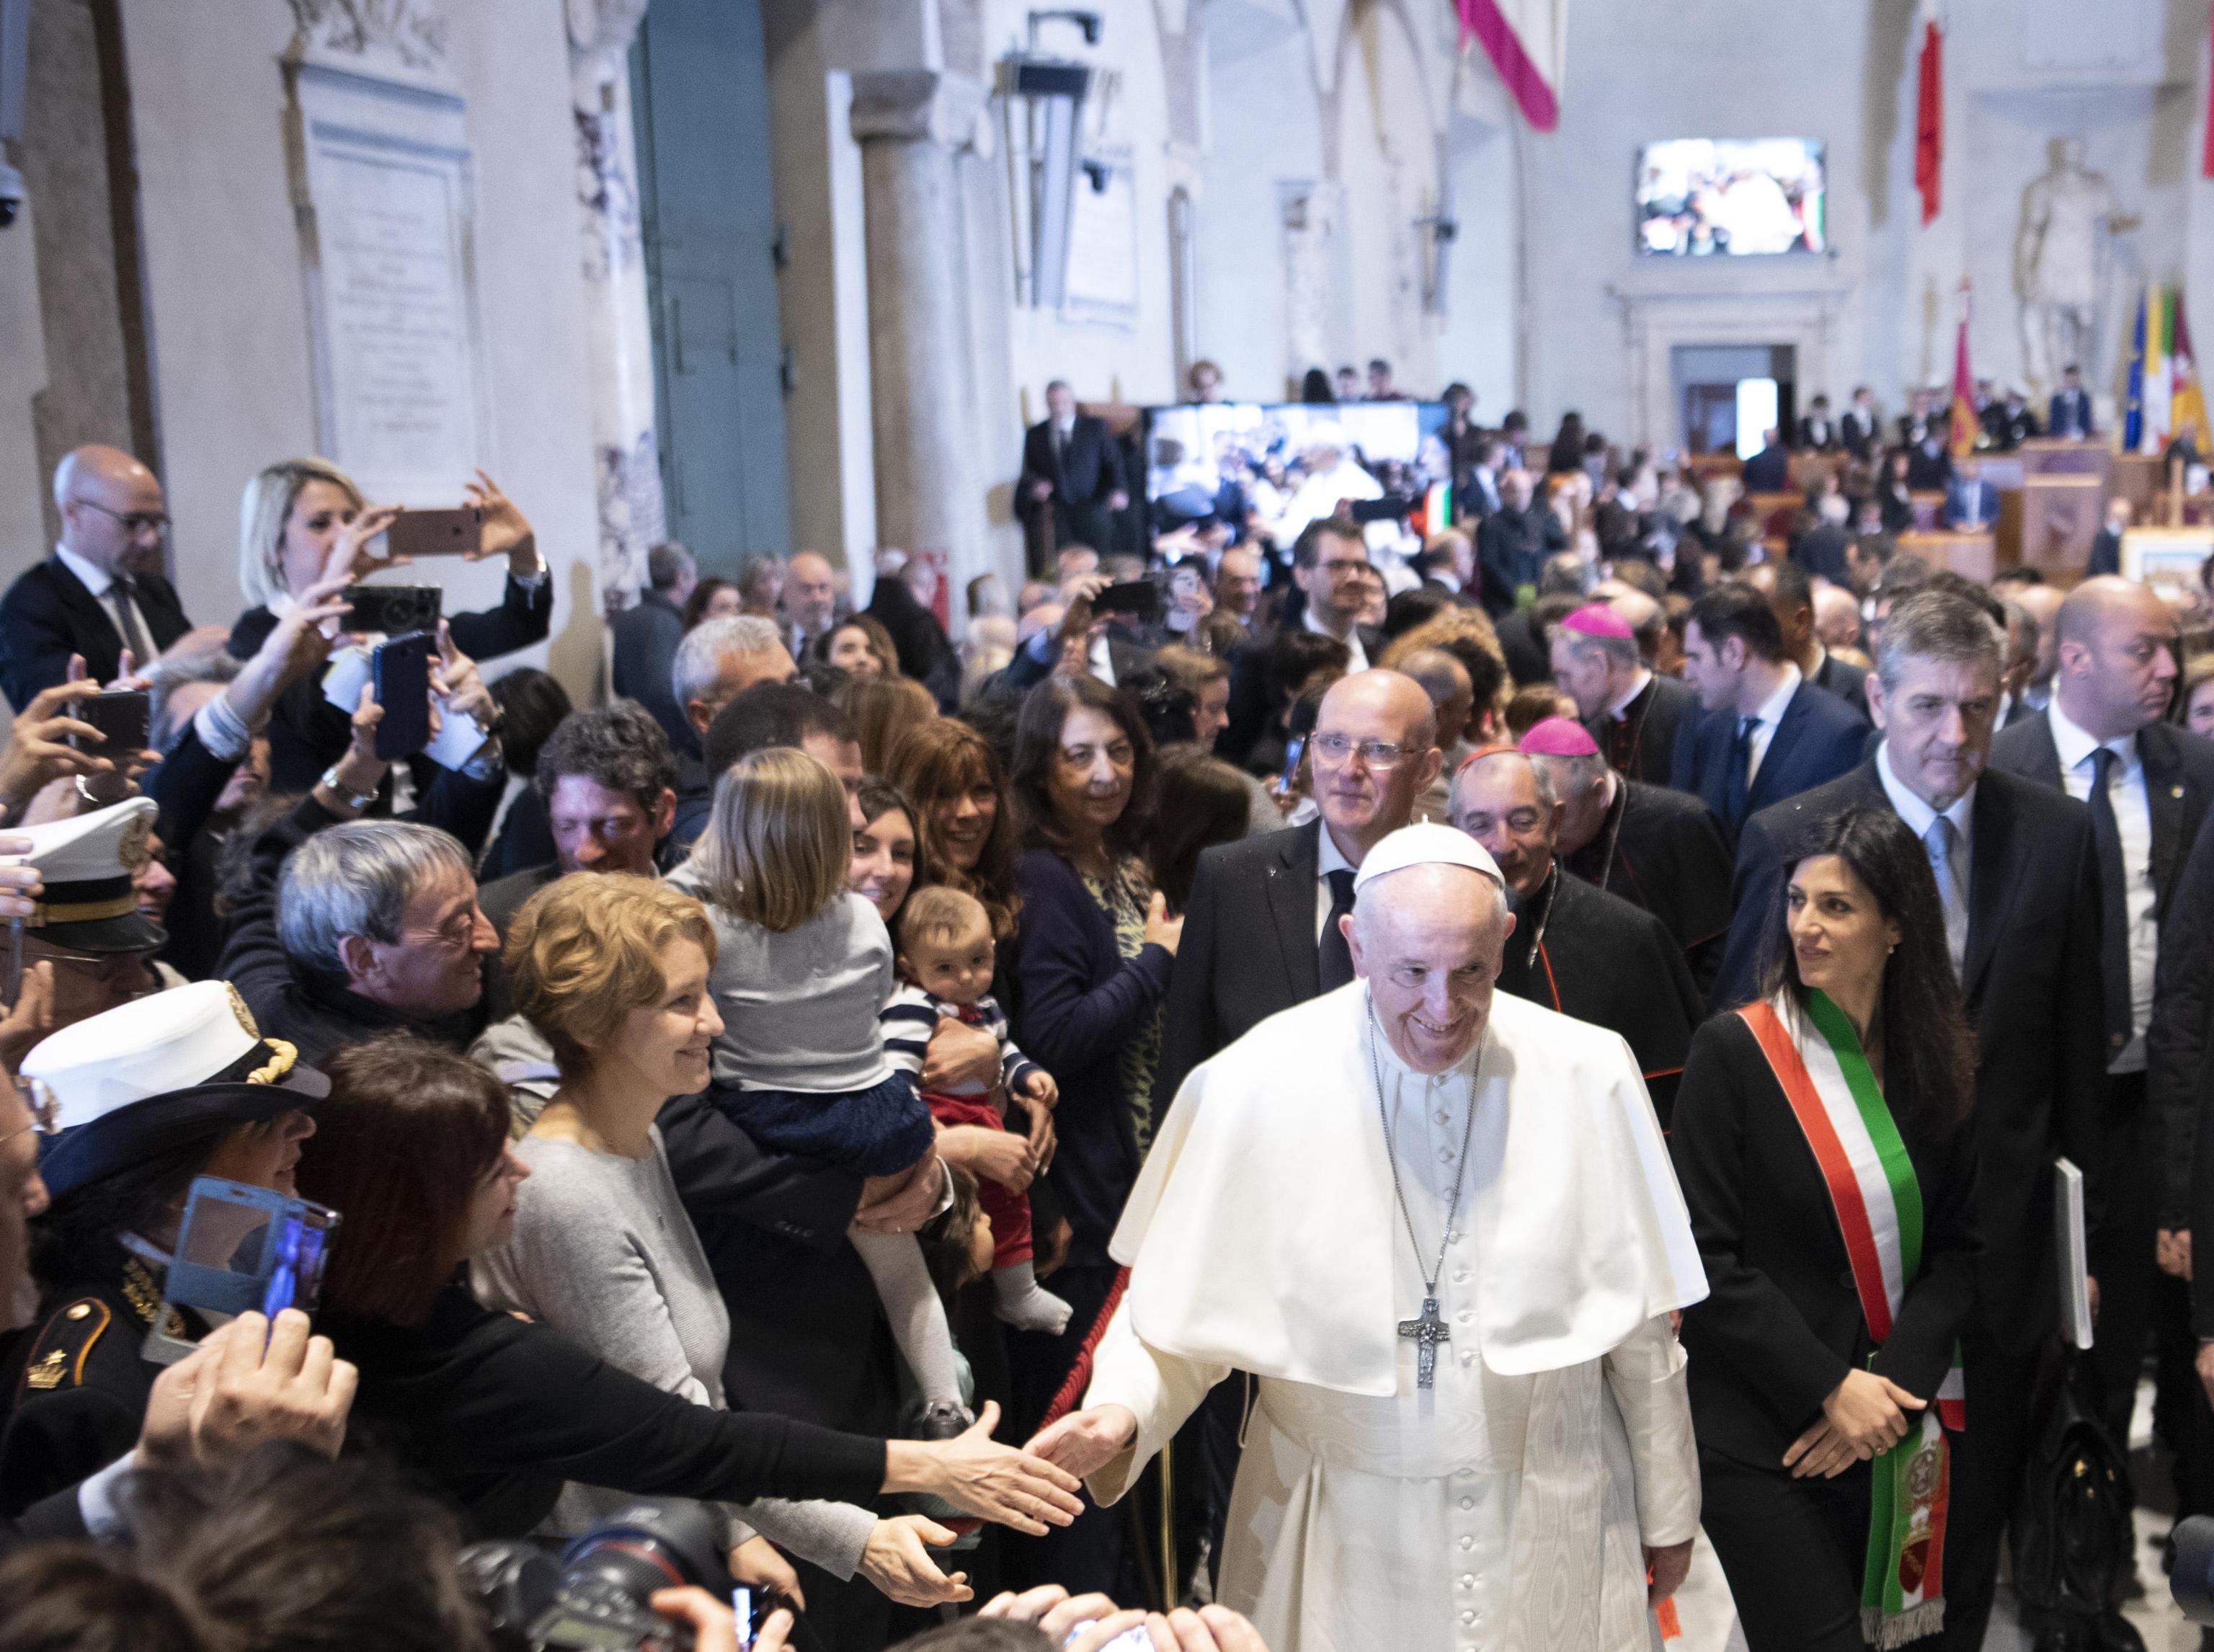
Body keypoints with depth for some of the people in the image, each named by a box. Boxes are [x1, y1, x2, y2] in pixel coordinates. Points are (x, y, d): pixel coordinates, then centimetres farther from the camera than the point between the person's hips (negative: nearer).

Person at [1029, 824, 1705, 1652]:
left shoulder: (1588, 1076, -10)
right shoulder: (1254, 1085, -15)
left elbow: (1640, 1328, 1)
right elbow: (1179, 1304, -7)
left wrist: (1667, 1512, 10)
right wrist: (1122, 1410, -26)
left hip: (1551, 1520, 1)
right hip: (1337, 1537, -1)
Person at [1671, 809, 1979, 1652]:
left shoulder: (1938, 1062, 4)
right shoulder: (1733, 1051, -10)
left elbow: (1957, 1245, 6)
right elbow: (1704, 1258, -12)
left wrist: (1898, 1385, -8)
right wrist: (1830, 1389, -15)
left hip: (1895, 1427, 5)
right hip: (1763, 1436, -4)